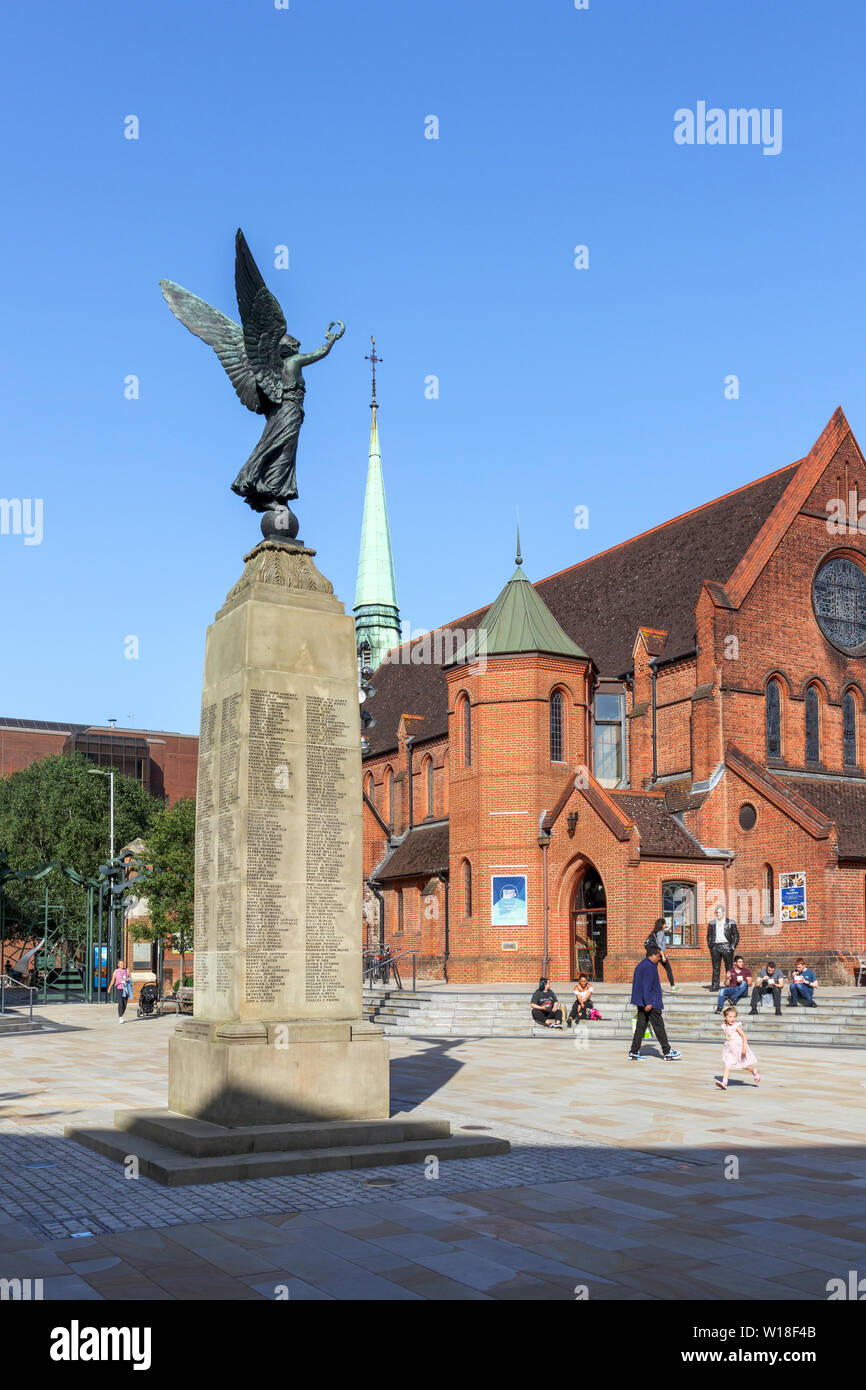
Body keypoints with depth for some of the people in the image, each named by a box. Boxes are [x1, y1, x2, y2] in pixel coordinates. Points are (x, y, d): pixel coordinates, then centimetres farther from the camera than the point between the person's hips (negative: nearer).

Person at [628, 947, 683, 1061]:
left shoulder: (640, 965, 16)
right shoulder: (649, 967, -15)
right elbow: (647, 985, -22)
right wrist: (648, 1003, -24)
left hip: (641, 1003, 10)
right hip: (651, 1003, -10)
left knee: (640, 1026, 8)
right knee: (659, 1027, -2)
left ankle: (633, 1052, 6)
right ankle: (667, 1052, 4)